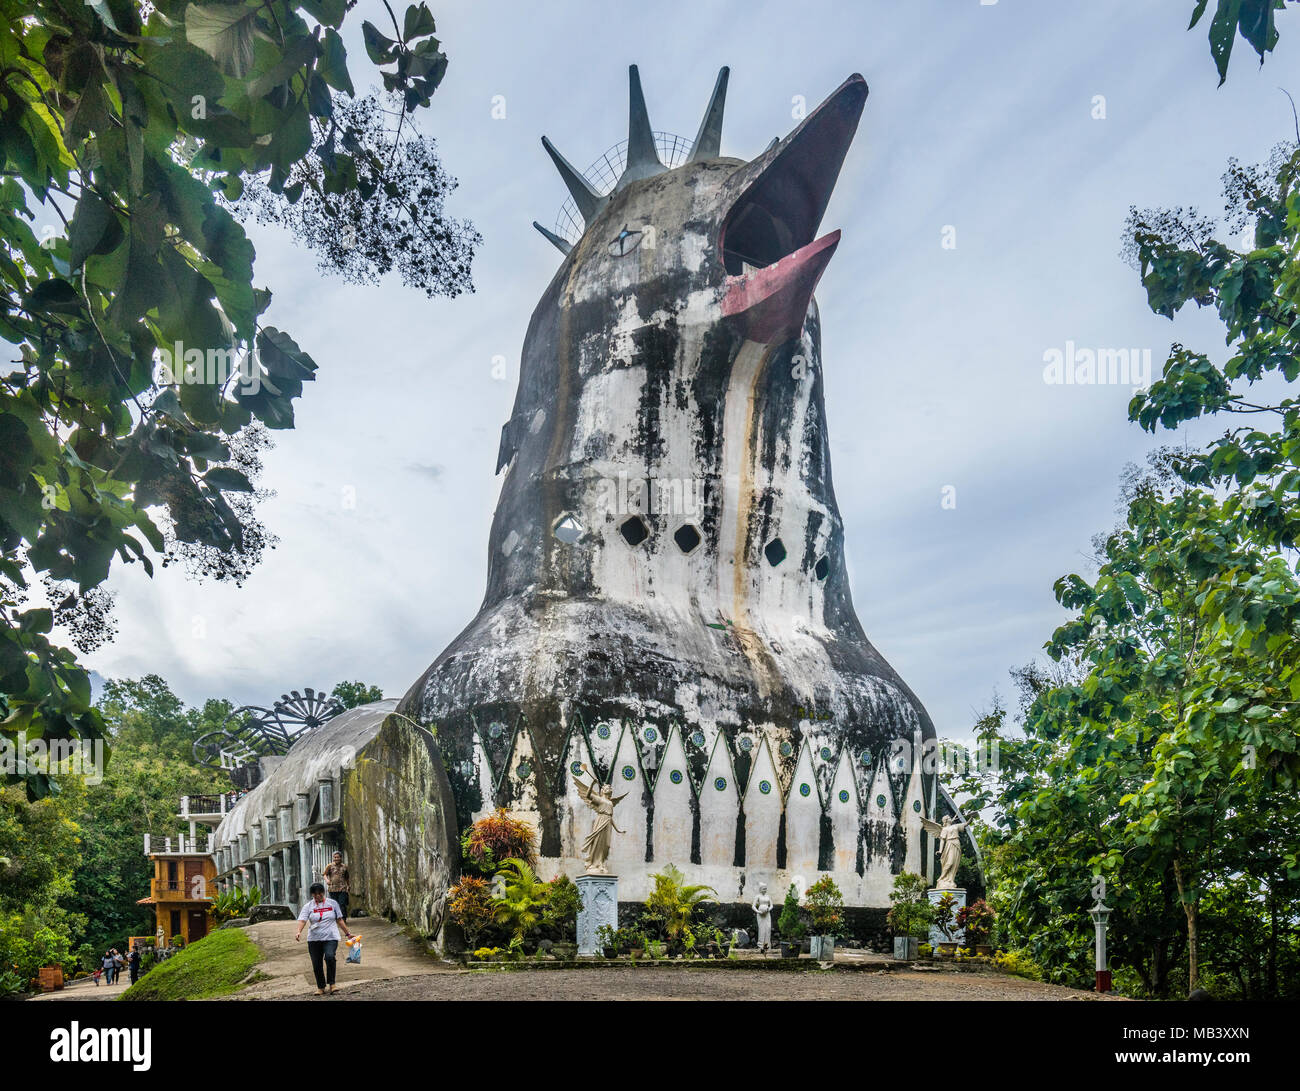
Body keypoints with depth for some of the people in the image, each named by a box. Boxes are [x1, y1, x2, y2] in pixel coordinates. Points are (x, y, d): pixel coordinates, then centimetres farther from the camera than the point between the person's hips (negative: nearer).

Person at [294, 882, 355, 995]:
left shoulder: (332, 903, 8)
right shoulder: (308, 906, 5)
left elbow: (339, 920, 13)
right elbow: (302, 920, -9)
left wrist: (348, 933, 11)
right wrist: (299, 931, -28)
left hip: (330, 938, -1)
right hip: (314, 939, 1)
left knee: (329, 957, -25)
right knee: (316, 964, 2)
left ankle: (331, 984, -13)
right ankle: (321, 987, 20)